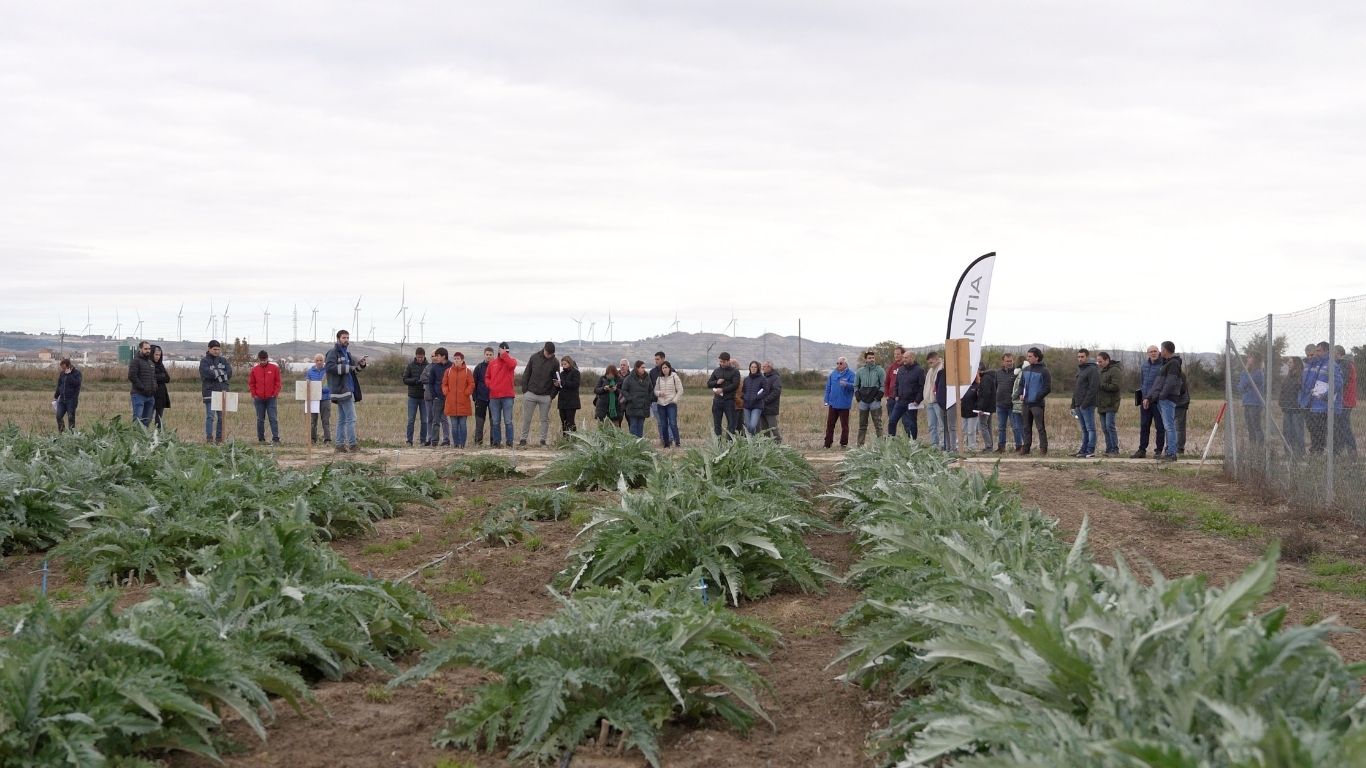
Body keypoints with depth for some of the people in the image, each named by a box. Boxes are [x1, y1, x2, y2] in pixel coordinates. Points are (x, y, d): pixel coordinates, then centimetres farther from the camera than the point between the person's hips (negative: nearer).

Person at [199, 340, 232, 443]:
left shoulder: (223, 360, 13)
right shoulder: (204, 361, 0)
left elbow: (229, 373, 0)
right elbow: (207, 373, -16)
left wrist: (216, 373, -10)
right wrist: (221, 374, -10)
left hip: (222, 392, 4)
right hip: (209, 392, -4)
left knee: (222, 417, 6)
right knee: (210, 416, -7)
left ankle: (219, 438, 11)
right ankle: (209, 437, -6)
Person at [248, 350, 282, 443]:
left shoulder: (274, 368, 1)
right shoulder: (254, 369, 5)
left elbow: (277, 382, 4)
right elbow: (251, 383, 10)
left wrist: (275, 394, -3)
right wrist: (254, 395, 1)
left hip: (271, 398, -2)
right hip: (259, 399, 2)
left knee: (273, 419, -7)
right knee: (260, 420, 7)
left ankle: (276, 438, -8)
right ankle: (261, 439, 13)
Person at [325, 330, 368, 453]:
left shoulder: (346, 353, 20)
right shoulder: (334, 352, -8)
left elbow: (354, 368, 24)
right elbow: (330, 367, -22)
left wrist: (361, 364, 3)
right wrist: (348, 367, -24)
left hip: (347, 389, 10)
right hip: (342, 390, -10)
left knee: (342, 419, 10)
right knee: (351, 418, -11)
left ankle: (340, 445, 13)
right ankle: (352, 445, -10)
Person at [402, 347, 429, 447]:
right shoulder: (410, 366, 2)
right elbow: (405, 379, 0)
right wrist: (415, 380, -17)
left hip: (424, 397, 1)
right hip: (413, 396, 0)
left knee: (424, 420, 4)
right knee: (411, 419, -1)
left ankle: (423, 440, 11)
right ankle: (409, 440, 3)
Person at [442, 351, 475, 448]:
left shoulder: (467, 371, 3)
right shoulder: (448, 371, 9)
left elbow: (471, 385, 1)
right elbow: (444, 384, 12)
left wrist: (466, 393, -8)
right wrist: (446, 393, -2)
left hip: (463, 403, -2)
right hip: (451, 403, 2)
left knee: (463, 424, -1)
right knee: (453, 425, 4)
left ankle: (462, 444, 4)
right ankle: (455, 443, 10)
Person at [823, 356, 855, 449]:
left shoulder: (850, 374, -4)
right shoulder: (833, 374, 10)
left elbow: (854, 386, -15)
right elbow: (828, 387, 15)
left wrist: (846, 384, -32)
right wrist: (826, 399, 10)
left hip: (844, 405, -4)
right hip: (833, 404, 4)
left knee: (844, 425, 3)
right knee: (830, 424, 6)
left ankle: (844, 443, 11)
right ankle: (828, 443, 12)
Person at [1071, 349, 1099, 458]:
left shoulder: (1092, 370, -9)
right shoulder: (1079, 370, 20)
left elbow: (1093, 388, -17)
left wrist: (1085, 403, -21)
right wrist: (1073, 405, 17)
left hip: (1087, 405, -9)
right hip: (1079, 406, 9)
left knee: (1090, 428, -7)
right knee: (1084, 429, 12)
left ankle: (1090, 451, -8)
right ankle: (1084, 450, 15)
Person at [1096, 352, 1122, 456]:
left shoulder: (1115, 370, -10)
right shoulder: (1102, 371, 19)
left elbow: (1116, 386, -20)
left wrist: (1101, 385, -17)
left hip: (1111, 404, -9)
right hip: (1102, 404, 9)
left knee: (1110, 426, -12)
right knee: (1104, 428, 8)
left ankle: (1115, 450, -8)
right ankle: (1109, 449, 11)